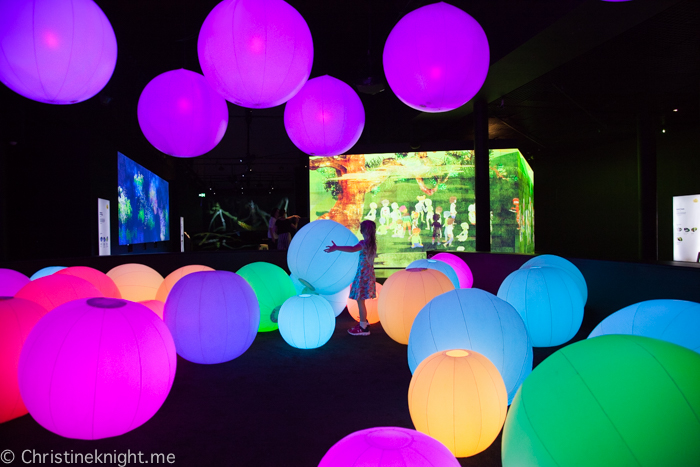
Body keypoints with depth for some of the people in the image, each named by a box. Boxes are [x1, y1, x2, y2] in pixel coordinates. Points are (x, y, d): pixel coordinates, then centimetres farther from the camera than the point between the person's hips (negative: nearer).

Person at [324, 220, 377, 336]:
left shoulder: (364, 243, -19)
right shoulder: (372, 243, 7)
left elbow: (353, 249, -39)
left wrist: (336, 248, -47)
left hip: (363, 274, -9)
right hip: (369, 273, 9)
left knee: (360, 300, -3)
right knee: (361, 300, 21)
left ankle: (363, 327, 2)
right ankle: (364, 321, 34)